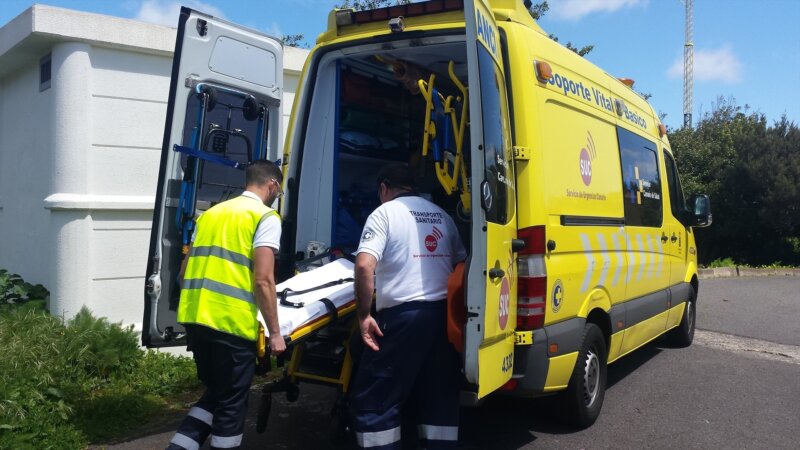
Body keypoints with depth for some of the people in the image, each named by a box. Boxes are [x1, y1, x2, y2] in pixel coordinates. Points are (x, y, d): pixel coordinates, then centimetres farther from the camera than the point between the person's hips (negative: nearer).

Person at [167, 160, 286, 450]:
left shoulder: (210, 213, 18)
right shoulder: (266, 217, -3)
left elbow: (186, 271, 21)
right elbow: (263, 280, -12)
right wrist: (275, 332, -6)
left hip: (194, 318, 7)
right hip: (231, 324, -7)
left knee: (215, 394, 22)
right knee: (230, 404, 7)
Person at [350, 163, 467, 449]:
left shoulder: (384, 212, -1)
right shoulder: (441, 214, 18)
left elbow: (364, 266, -15)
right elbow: (462, 264, 20)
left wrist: (364, 315, -9)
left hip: (403, 315, -6)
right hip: (443, 313, 6)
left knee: (372, 400, 4)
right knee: (440, 396, 15)